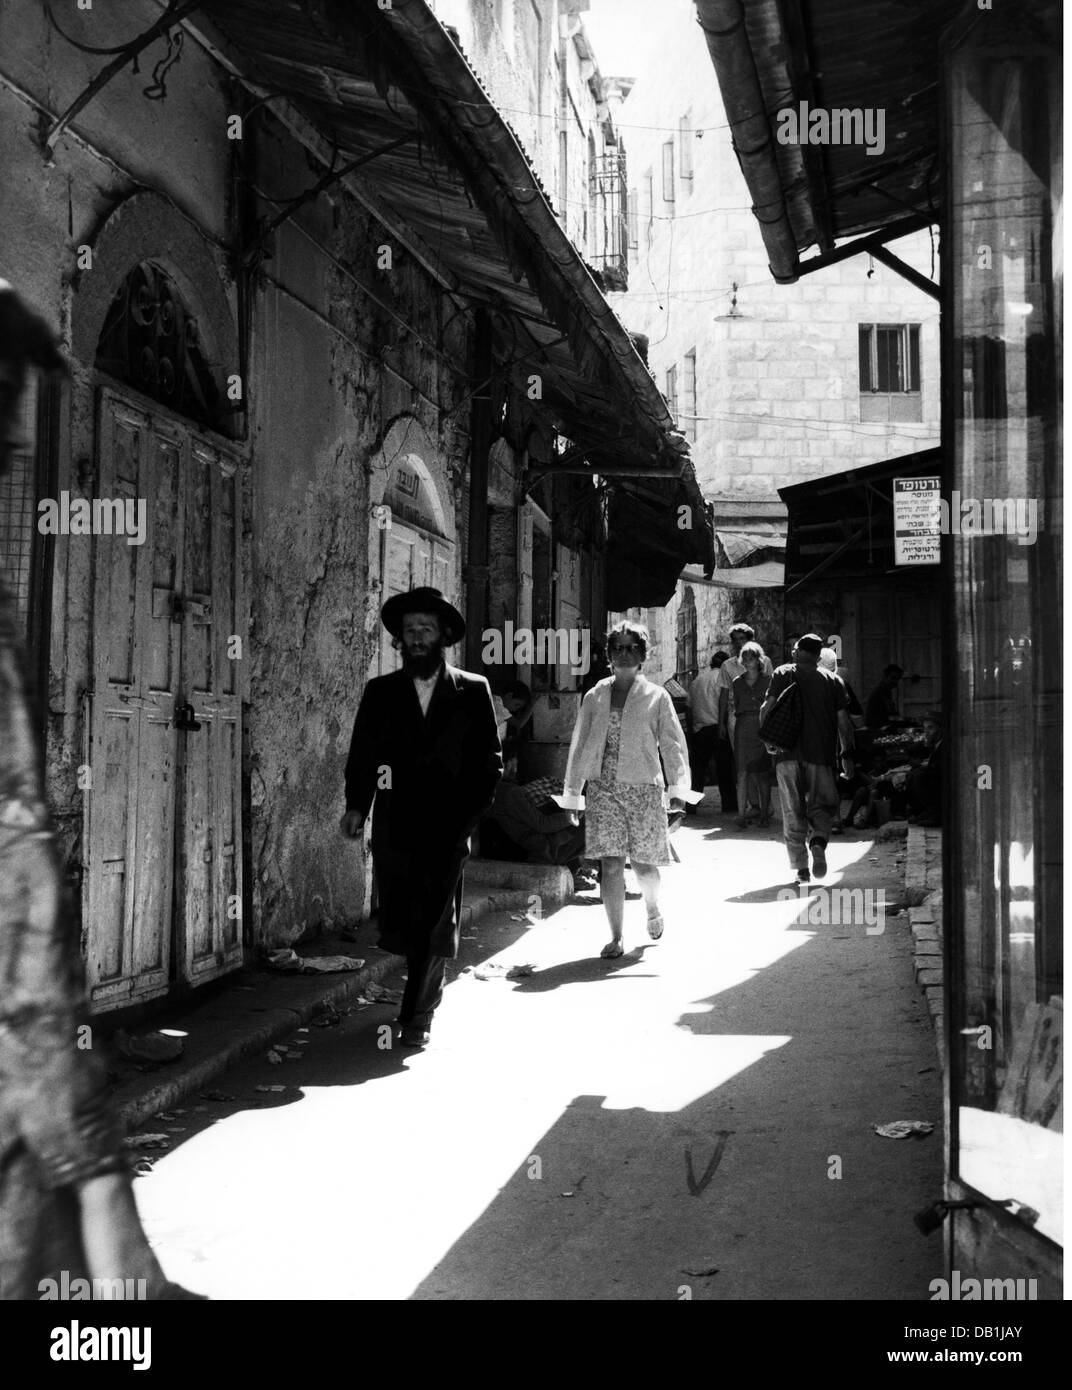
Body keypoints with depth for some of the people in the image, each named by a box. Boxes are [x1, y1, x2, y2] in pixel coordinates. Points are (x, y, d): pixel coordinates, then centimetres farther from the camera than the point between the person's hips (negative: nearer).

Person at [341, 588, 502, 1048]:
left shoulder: (473, 691, 6)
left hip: (447, 831, -1)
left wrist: (468, 815, -4)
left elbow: (490, 762, 6)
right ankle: (425, 991, 29)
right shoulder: (380, 691, 10)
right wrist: (356, 805, -6)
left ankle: (417, 1016, 11)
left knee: (434, 927, -3)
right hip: (394, 829, 2)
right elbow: (361, 755, 7)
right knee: (397, 927, 3)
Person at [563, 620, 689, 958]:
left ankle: (652, 907, 35)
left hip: (643, 789, -1)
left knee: (643, 864, 3)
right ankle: (615, 938, 3)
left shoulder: (657, 696, 4)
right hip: (603, 789, 1)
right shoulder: (594, 697, 10)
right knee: (610, 864, -5)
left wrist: (678, 795, -8)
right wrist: (571, 796, 10)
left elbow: (674, 746, 1)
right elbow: (579, 746, 13)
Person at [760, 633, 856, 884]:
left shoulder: (783, 674, 5)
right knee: (821, 805, 10)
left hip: (788, 752, 0)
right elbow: (843, 721, 5)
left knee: (793, 812, 6)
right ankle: (818, 841, -19)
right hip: (821, 753, 0)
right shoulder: (832, 680, 9)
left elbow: (767, 708, -4)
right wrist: (847, 754, 12)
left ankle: (800, 867, 2)